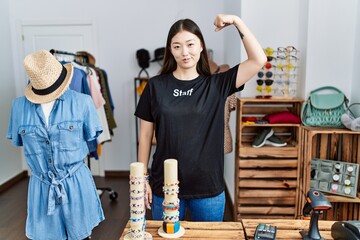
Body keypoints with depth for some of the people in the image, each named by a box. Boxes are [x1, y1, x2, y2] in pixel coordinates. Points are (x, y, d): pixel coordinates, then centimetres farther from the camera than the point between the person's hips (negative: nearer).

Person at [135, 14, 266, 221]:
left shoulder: (216, 85, -2)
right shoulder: (156, 86, -3)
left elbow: (259, 60, -9)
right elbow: (146, 135, 2)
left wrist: (237, 21, -11)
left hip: (209, 188, 0)